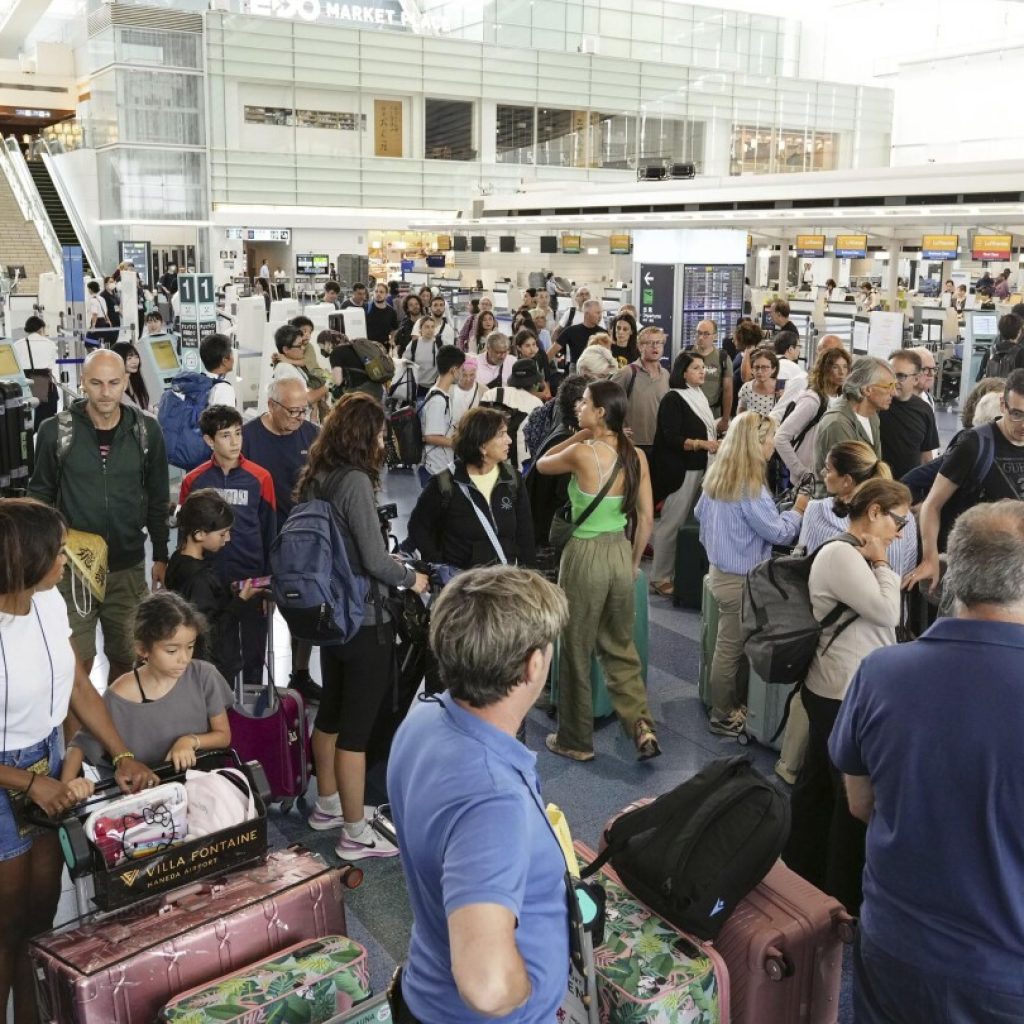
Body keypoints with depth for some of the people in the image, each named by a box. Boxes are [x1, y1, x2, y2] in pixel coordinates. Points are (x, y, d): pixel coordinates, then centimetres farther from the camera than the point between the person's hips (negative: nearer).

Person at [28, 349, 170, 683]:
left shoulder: (147, 430, -3)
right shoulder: (55, 431, -8)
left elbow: (158, 498, 6)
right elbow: (40, 495, 3)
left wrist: (161, 556, 7)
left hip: (128, 567, 2)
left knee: (126, 657, 12)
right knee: (77, 662, 2)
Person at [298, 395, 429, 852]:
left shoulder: (316, 479, 5)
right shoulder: (354, 481, -20)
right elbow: (375, 560, -20)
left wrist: (396, 568, 18)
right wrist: (411, 579, -2)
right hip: (364, 622, -9)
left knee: (330, 711, 21)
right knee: (357, 726, 1)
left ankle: (327, 806, 38)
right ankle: (356, 835, 12)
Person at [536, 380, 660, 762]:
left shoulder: (582, 453, -17)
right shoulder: (636, 456, -1)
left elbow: (541, 464, 3)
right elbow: (646, 518, 3)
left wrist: (579, 436, 2)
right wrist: (634, 562, 14)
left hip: (585, 555, -5)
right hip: (621, 553, 6)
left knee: (576, 651, 11)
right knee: (620, 647, 22)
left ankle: (576, 741, 25)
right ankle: (642, 728, 14)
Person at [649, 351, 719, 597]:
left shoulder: (700, 396, 13)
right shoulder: (673, 399, -11)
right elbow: (671, 438, -19)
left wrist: (715, 443, 7)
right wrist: (702, 444, -27)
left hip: (699, 467, 8)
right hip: (679, 470, -8)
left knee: (688, 522, 11)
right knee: (672, 524, -6)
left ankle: (679, 572, 19)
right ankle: (659, 578, 1)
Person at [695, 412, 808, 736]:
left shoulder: (717, 474, 3)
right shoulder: (749, 486, -24)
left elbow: (700, 512, 17)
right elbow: (779, 532, -17)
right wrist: (798, 510, 0)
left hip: (720, 570, 9)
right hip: (741, 579, -9)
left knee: (729, 645, 18)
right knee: (731, 649, 3)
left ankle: (731, 704, 29)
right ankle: (724, 718, 14)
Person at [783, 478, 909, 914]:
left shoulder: (856, 554, 13)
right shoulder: (841, 554, -21)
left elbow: (882, 616, 15)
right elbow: (887, 613, -19)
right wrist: (882, 564, -11)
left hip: (839, 691, 11)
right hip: (844, 696, -11)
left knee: (819, 782, 20)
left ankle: (802, 873, 35)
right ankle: (845, 895, 17)